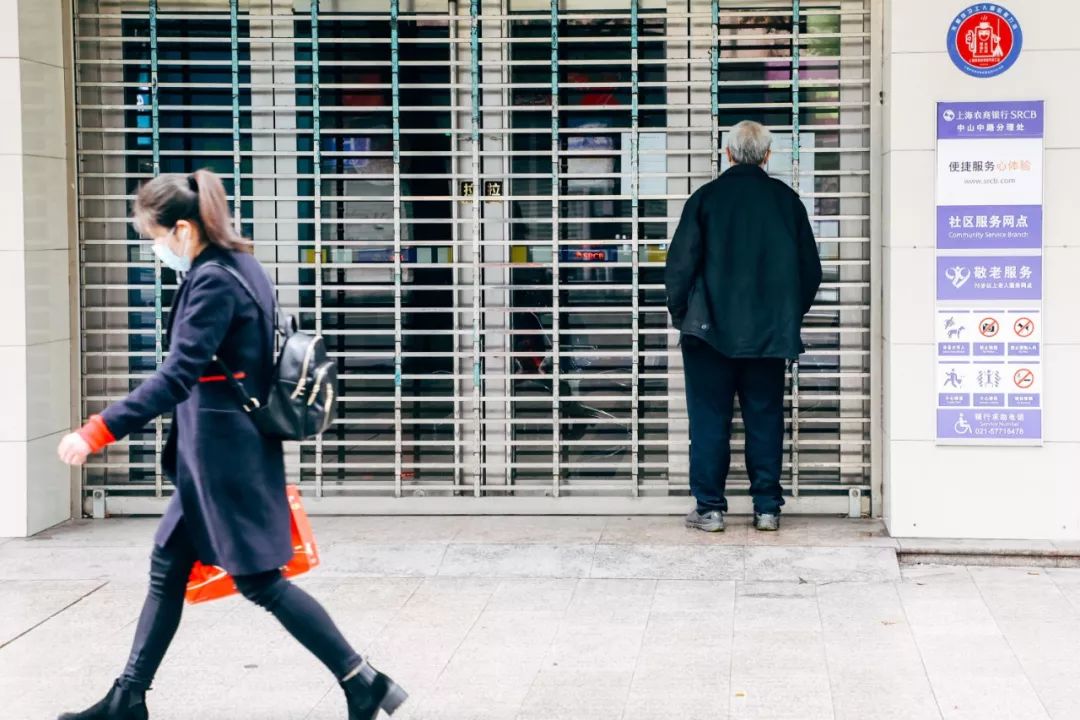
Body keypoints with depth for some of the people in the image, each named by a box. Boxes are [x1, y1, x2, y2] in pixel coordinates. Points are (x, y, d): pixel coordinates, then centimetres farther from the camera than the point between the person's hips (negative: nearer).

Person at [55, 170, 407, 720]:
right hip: (221, 453, 10)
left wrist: (98, 432, -29)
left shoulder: (212, 280, -18)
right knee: (167, 566, 14)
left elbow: (177, 376, -26)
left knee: (258, 580, -3)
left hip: (224, 457, -10)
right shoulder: (241, 265, 10)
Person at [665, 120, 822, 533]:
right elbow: (810, 270, 8)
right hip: (769, 332, 2)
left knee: (710, 418, 4)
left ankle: (710, 508, 5)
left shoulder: (706, 198, -6)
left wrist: (680, 313, 8)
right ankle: (767, 507, 10)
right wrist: (789, 317, 20)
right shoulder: (787, 200, 3)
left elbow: (680, 264, -6)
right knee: (765, 419, 9)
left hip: (712, 329, -2)